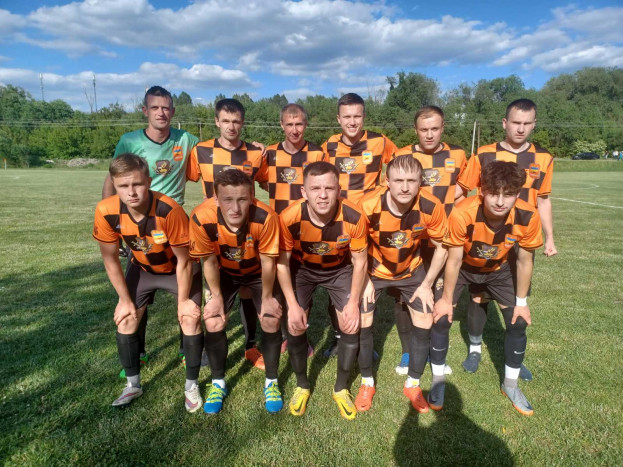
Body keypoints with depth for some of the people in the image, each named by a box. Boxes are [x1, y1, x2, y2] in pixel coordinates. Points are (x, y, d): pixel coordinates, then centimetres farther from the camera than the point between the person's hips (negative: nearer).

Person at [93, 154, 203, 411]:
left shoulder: (169, 210, -38)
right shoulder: (106, 211, -27)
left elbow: (183, 261, -25)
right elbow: (110, 259, -11)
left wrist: (183, 301, -16)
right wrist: (125, 300, -5)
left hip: (179, 268, -3)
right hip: (141, 269, 4)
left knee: (191, 320, -10)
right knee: (125, 321, 1)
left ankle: (191, 386, 10)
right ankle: (133, 385, 23)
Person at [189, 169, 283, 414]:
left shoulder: (265, 217, -38)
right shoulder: (201, 218, -35)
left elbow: (267, 262, -22)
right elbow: (210, 260, -17)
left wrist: (267, 298, -11)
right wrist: (216, 296, -8)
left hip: (258, 271, -1)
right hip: (224, 272, 1)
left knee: (271, 320, -9)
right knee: (213, 322, -8)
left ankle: (272, 382, 14)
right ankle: (218, 383, 15)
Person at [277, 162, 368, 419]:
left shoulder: (354, 217, -32)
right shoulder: (290, 218, -33)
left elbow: (360, 261, -15)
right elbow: (282, 262, -17)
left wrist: (353, 303, -16)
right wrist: (293, 305, -19)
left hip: (340, 269, 1)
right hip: (302, 269, 0)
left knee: (351, 326, -7)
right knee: (295, 327, -7)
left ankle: (341, 388, 18)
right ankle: (302, 385, 20)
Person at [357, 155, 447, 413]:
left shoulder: (431, 207, -27)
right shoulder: (368, 206, -32)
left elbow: (440, 247, -9)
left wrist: (427, 285, -9)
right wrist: (365, 281, -12)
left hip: (412, 270, 2)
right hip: (373, 270, -1)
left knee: (424, 322, -1)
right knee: (362, 322, -6)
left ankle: (413, 384, 23)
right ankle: (367, 383, 19)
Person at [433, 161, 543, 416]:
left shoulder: (528, 217, -31)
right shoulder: (462, 214, -39)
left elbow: (524, 262, -13)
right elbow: (454, 261, -24)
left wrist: (521, 302, -5)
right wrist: (447, 299, -13)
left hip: (498, 269, 3)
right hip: (462, 267, -2)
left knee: (518, 323, 0)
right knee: (441, 318, -10)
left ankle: (510, 384, 24)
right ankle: (438, 380, 12)